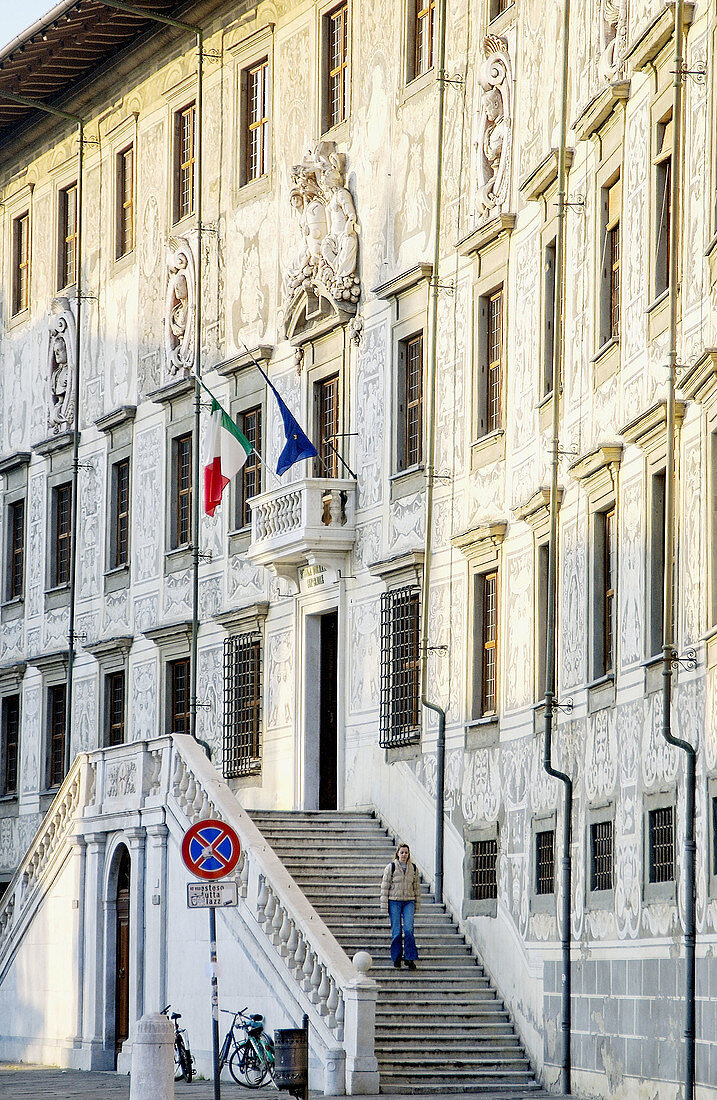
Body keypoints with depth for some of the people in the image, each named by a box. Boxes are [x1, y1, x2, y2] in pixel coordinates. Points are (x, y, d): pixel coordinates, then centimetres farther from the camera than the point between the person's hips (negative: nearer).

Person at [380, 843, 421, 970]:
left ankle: (410, 958, -4)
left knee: (409, 929, -10)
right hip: (394, 901, -2)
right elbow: (385, 886, -1)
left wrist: (417, 905, 13)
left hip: (409, 902, 2)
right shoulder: (391, 867, -1)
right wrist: (384, 906, -4)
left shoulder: (413, 868, 8)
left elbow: (417, 887, 15)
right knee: (396, 931, 0)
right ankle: (396, 958, 12)